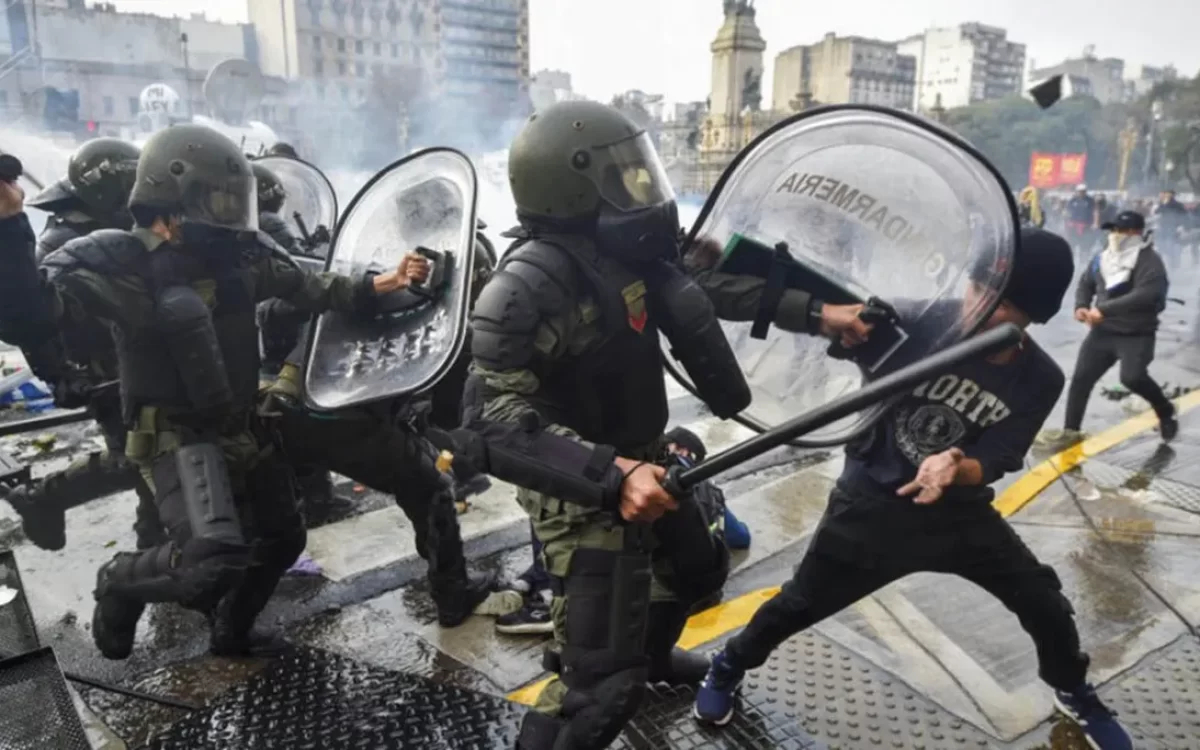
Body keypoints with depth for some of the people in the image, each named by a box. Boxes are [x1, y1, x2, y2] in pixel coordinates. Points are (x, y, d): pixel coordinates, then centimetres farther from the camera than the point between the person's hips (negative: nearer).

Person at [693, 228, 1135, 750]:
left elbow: (990, 466, -13)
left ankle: (1074, 695, 43)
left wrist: (954, 467, -36)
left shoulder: (1039, 380, -12)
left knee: (1044, 602, 9)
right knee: (802, 603, 5)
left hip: (960, 510, 3)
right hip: (873, 500, -2)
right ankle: (728, 667, 34)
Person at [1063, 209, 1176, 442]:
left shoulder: (1149, 261, -14)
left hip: (1137, 334, -6)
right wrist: (1081, 306, -1)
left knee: (1132, 377, -23)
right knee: (1081, 377, 0)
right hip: (1103, 331, 6)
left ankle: (1166, 411, 9)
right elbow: (1086, 283, 20)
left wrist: (1104, 309, -30)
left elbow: (1146, 295, -28)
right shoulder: (1102, 258, 7)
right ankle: (1070, 430, 13)